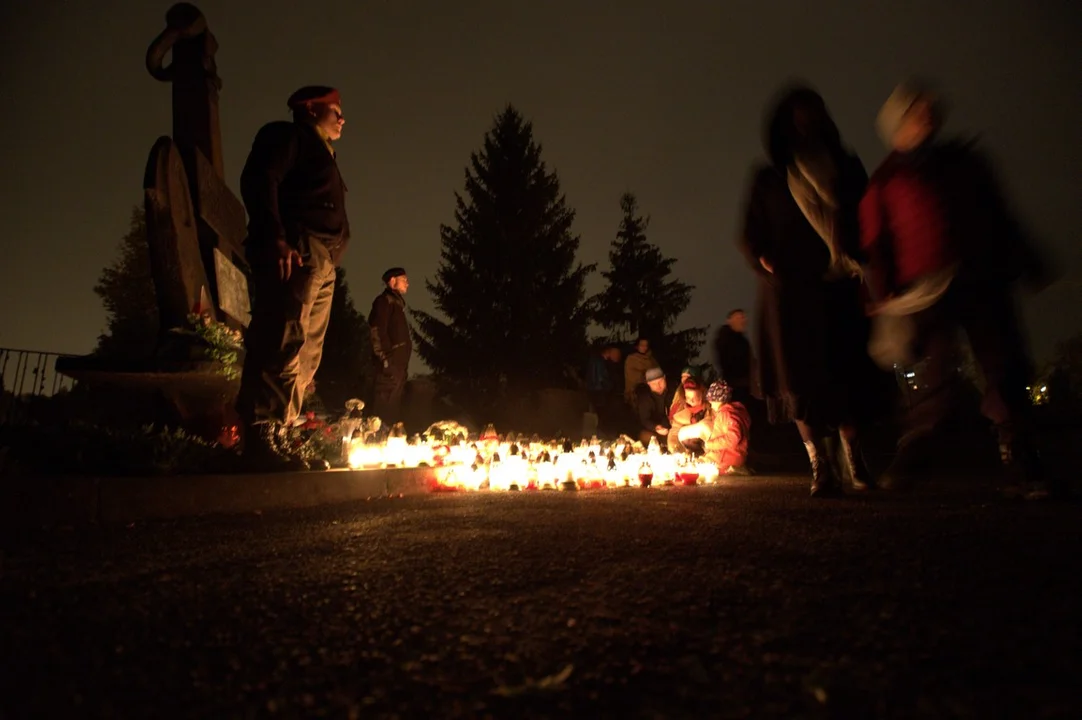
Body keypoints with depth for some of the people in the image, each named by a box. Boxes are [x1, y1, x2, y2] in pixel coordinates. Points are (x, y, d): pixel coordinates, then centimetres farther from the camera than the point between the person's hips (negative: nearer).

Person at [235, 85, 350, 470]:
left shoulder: (321, 152, 34)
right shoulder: (286, 136, 8)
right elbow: (259, 180, -8)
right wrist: (276, 239, -20)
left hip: (321, 264, 9)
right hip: (295, 253, -9)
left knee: (306, 356, 2)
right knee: (286, 342, -20)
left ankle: (282, 436, 2)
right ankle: (260, 438, -23)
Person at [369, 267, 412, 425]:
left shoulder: (396, 302, 23)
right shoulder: (385, 300, -5)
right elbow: (377, 330, -16)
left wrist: (403, 360, 16)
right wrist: (384, 356, -21)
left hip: (398, 359, 10)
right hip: (391, 360, -10)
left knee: (395, 399, 11)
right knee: (387, 398, -12)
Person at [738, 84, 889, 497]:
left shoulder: (846, 168, 18)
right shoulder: (768, 179, 13)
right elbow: (750, 236, 8)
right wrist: (767, 264, -12)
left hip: (840, 287, 2)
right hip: (792, 291, -2)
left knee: (848, 373, 0)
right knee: (802, 377, -8)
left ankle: (854, 457, 15)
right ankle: (822, 470, -5)